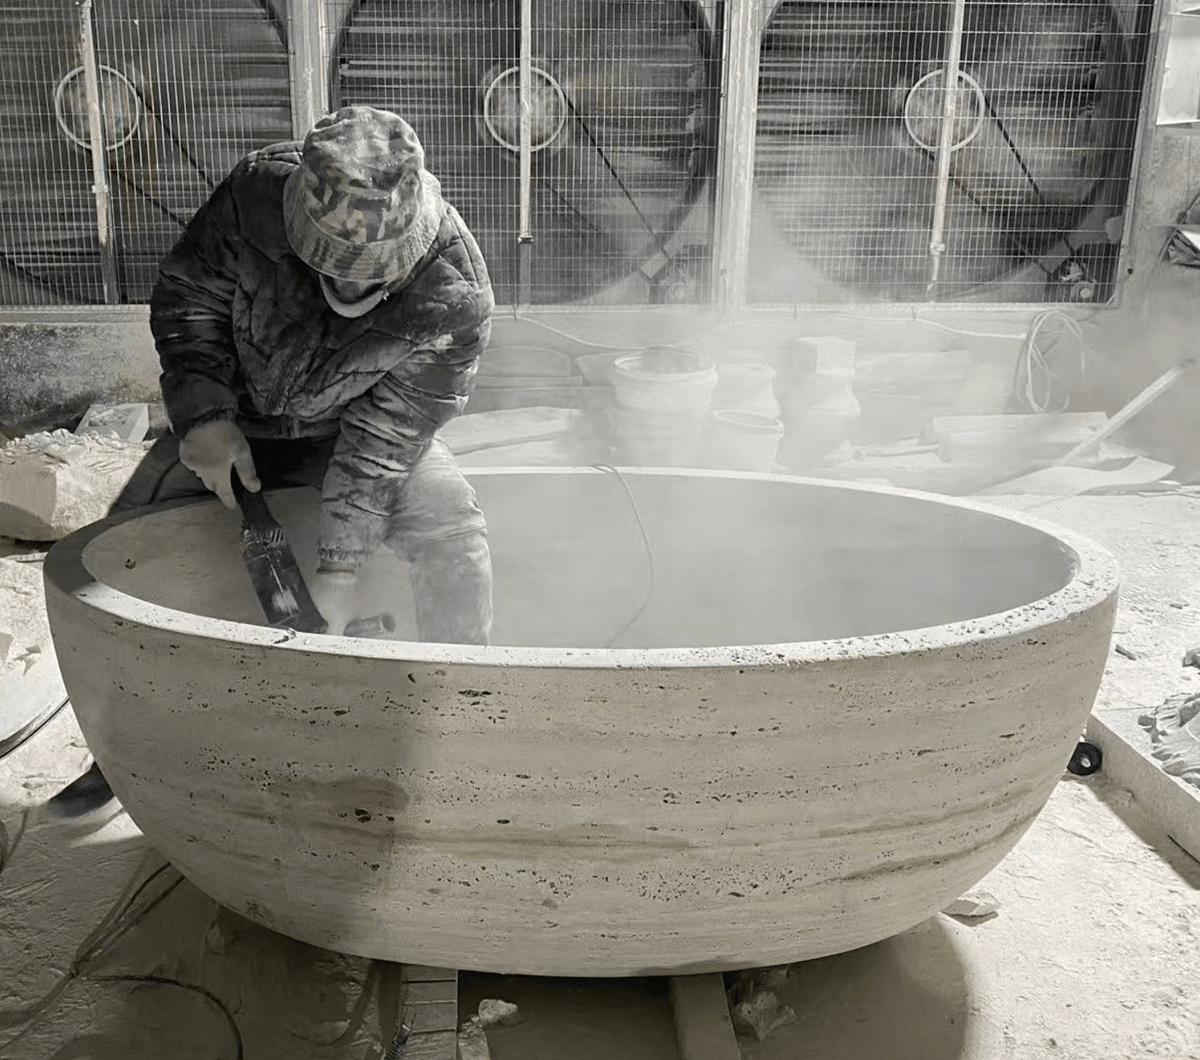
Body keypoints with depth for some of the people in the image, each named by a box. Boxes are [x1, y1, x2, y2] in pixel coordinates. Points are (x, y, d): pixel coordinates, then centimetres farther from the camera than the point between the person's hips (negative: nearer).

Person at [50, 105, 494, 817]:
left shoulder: (456, 297, -32)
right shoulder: (258, 195, -28)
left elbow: (384, 438, -28)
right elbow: (188, 298, -10)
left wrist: (339, 572, -29)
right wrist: (205, 416, -23)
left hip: (362, 430, -2)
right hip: (235, 423, 2)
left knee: (454, 537, -25)